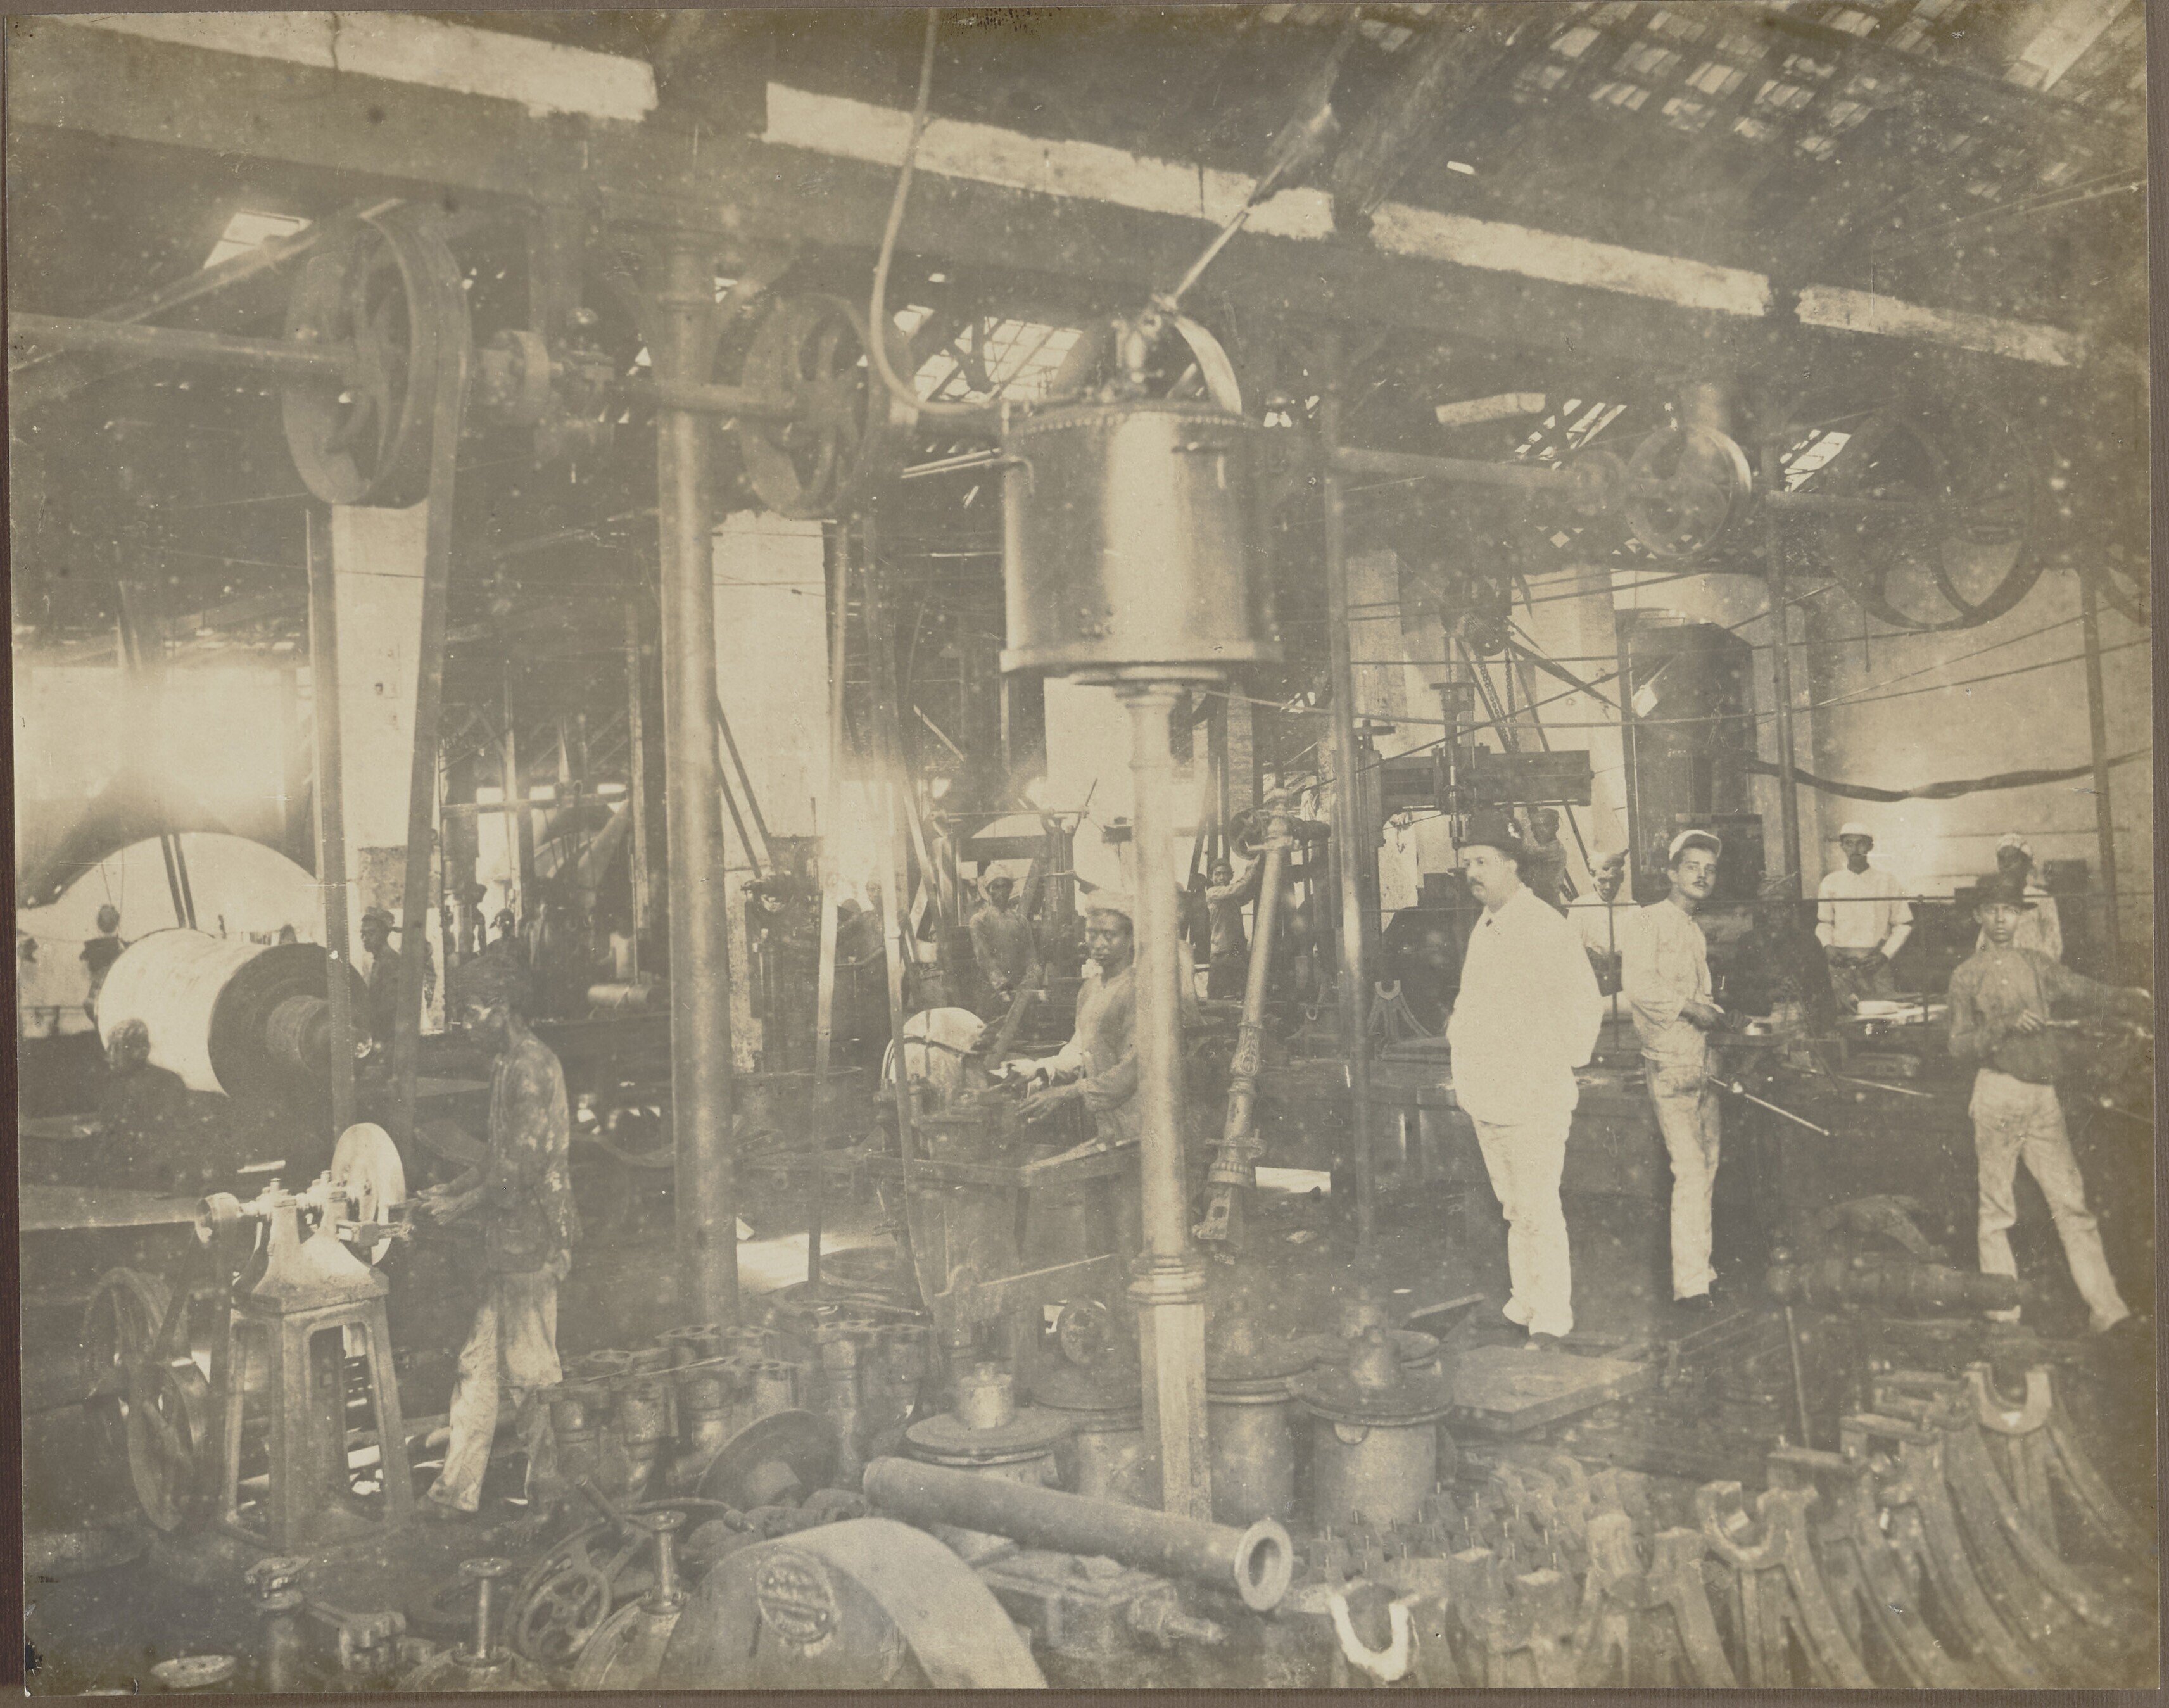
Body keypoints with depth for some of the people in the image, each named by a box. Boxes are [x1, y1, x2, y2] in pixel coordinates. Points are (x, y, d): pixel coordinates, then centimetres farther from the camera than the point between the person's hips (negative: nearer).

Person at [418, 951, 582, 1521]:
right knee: (479, 1367, 10)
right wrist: (452, 1189, 12)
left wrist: (461, 1207, -12)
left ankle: (544, 1487, 12)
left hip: (530, 1244, -10)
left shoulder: (531, 1067, -16)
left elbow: (523, 1165, -21)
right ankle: (458, 1490, 15)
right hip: (509, 1243, 10)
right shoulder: (510, 1065, 15)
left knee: (526, 1373, 0)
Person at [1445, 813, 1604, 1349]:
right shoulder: (1483, 928, 15)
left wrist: (1563, 1064, -9)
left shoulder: (1544, 928, -13)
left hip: (1533, 1098, -8)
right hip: (1487, 1096, 8)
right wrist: (1458, 1029, 15)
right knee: (1514, 1209, 15)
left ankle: (1552, 1316, 2)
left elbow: (1584, 1003, -13)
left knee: (1538, 1209, -5)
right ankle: (1525, 1303, 24)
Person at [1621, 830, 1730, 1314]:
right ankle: (1690, 1284, -8)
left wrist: (1716, 1015, 8)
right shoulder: (1648, 920, -6)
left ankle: (1702, 1272, 19)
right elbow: (1638, 984, -18)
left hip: (1703, 1060, 8)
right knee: (1690, 1170, -11)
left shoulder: (1695, 930, 20)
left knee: (1707, 1168, 10)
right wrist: (1691, 1007, -15)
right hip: (1669, 1061, -8)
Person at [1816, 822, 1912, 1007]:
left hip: (1875, 962, -1)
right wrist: (1827, 947, -2)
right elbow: (1824, 922, 17)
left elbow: (1903, 924, 8)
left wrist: (1886, 954, -5)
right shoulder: (1831, 882, 9)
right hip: (1842, 962, 1)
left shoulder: (1888, 881, 5)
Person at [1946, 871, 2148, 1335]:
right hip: (1997, 1093, -3)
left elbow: (2085, 992, 3)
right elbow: (1960, 1045, -1)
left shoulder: (2039, 966, 14)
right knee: (1997, 1208, 0)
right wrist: (2008, 1025, -15)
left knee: (2072, 1202, -2)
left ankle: (2106, 1308, -4)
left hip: (2044, 1096, 3)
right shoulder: (1967, 976, 5)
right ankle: (2004, 1313, 6)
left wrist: (2130, 999, -14)